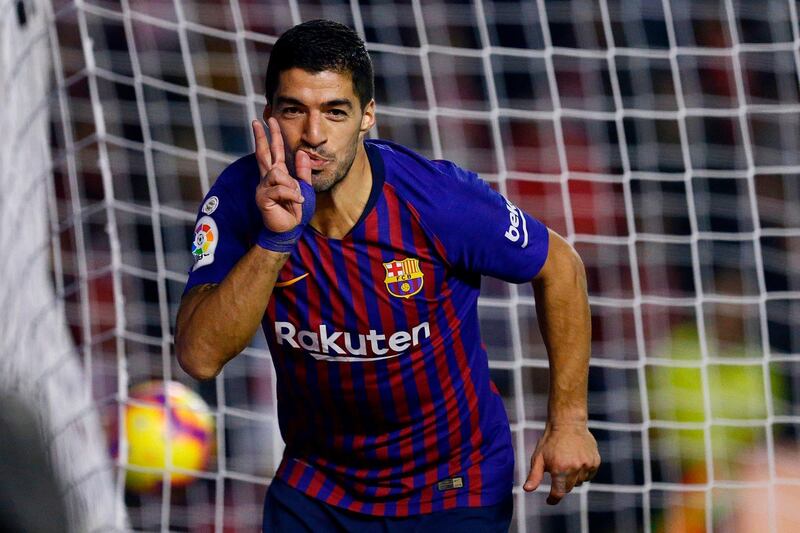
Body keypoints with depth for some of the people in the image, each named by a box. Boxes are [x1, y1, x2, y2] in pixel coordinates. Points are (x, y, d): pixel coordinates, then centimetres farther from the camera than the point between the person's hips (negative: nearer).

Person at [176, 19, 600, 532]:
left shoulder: (440, 198, -22)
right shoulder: (242, 198, -17)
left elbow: (560, 267, -5)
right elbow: (199, 357, -26)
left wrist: (569, 420, -5)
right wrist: (275, 240, -37)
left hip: (453, 489, -2)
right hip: (314, 487, 2)